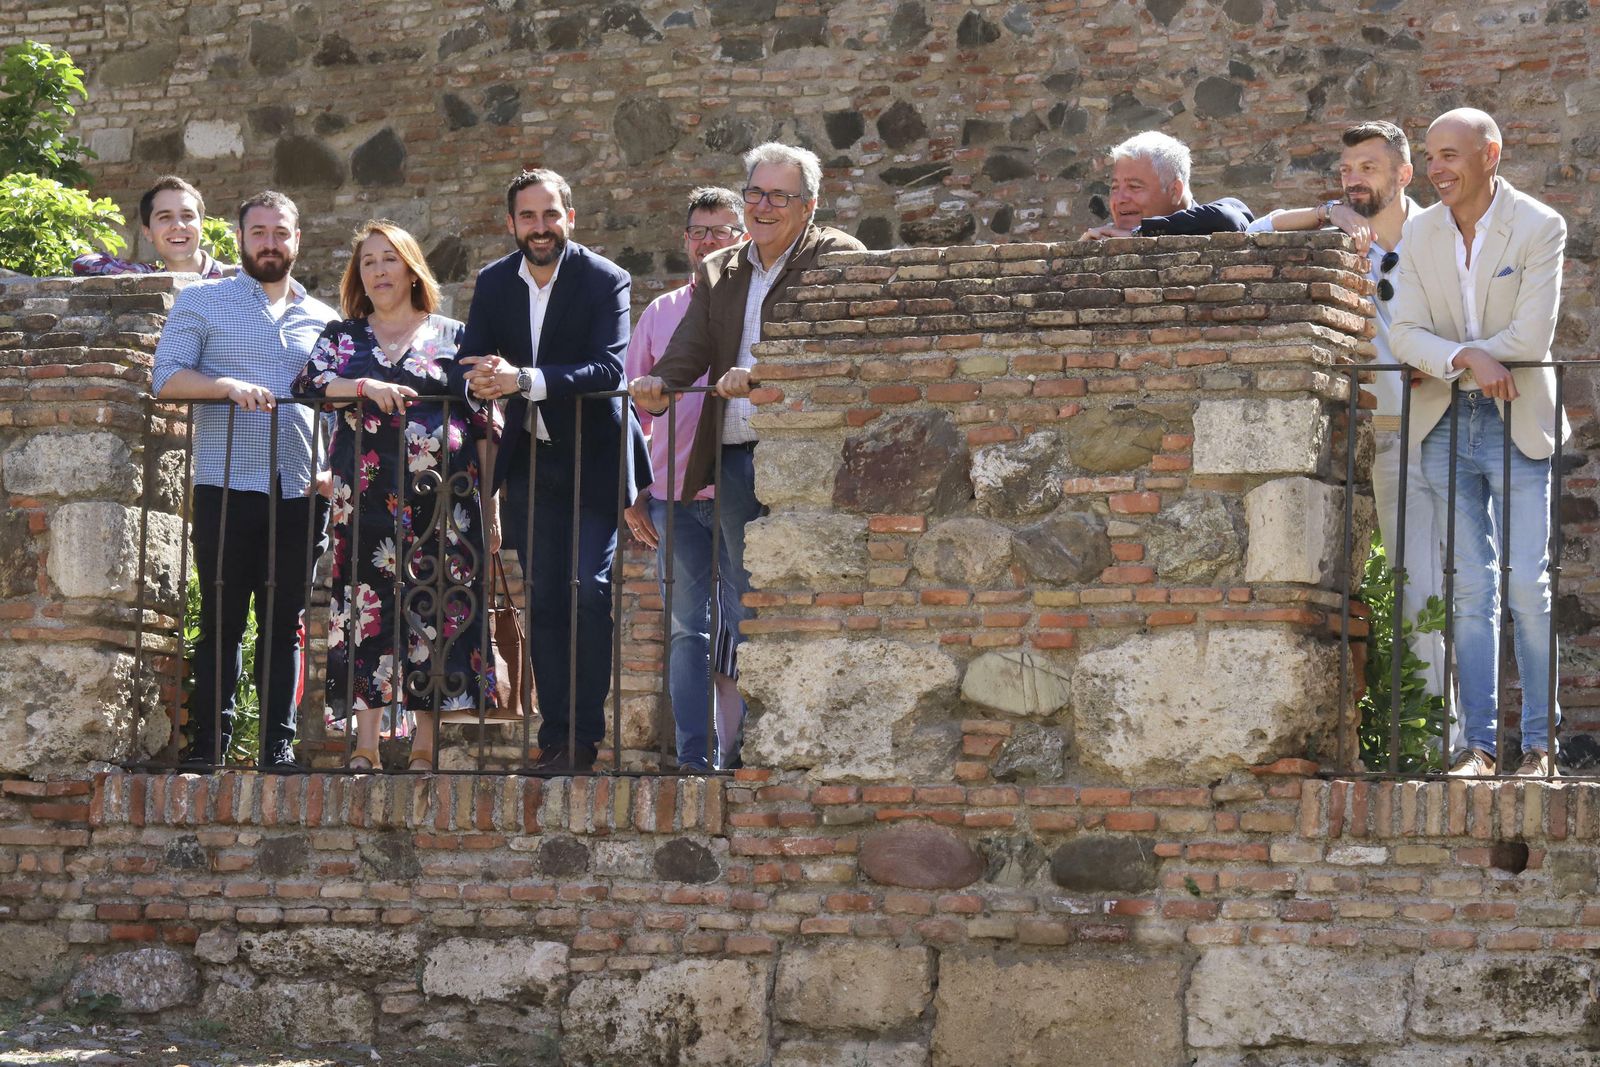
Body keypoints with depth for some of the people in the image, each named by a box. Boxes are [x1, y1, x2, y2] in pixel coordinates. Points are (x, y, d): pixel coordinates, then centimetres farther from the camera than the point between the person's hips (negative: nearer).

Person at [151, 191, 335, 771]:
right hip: (226, 487, -3)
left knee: (285, 621, 4)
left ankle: (279, 741, 8)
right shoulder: (201, 303, 8)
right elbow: (166, 377, -2)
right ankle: (209, 740, 1)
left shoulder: (323, 319, 18)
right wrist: (229, 385, -19)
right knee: (222, 618, -3)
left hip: (299, 490, 3)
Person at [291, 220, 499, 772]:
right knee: (367, 608, -6)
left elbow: (483, 424, 8)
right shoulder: (342, 336, 16)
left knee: (437, 611, -5)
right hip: (367, 495, 1)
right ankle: (365, 745, -6)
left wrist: (491, 504, 1)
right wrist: (366, 387, -17)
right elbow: (306, 383, -1)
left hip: (442, 497, -1)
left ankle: (425, 747, -2)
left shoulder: (453, 337, 11)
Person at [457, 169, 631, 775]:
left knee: (588, 589, -13)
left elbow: (610, 369, -22)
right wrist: (481, 378, -23)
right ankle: (555, 734, 9)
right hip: (529, 463, 5)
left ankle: (585, 733, -8)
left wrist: (524, 380, -34)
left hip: (591, 458, -5)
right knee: (543, 599, 5)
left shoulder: (605, 281, -10)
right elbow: (468, 362, 3)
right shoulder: (494, 283, 5)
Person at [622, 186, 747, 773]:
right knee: (687, 629, 3)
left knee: (743, 625, -1)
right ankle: (693, 757, 5)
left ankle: (740, 754, 6)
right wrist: (631, 493, 10)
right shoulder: (660, 312, 14)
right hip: (674, 494, 3)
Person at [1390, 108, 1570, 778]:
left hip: (1516, 422, -3)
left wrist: (1439, 363, -9)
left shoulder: (1540, 229, -7)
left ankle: (1539, 744, 3)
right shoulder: (1420, 233, 5)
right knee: (1470, 589, 2)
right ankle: (1478, 744, 4)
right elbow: (1405, 334, -4)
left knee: (1527, 587, -5)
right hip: (1446, 426, 3)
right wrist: (1466, 358, -23)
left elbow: (1532, 337, -15)